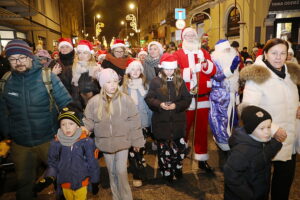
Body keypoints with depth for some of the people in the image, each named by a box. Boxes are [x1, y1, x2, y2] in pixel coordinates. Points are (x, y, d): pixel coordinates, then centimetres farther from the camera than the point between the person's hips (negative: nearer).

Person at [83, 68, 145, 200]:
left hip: (122, 142, -2)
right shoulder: (94, 101, -10)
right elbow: (88, 121, -1)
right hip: (105, 143, 2)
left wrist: (136, 141, -2)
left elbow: (134, 122, -6)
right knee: (112, 172, 17)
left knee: (121, 172, 0)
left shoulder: (125, 100, -12)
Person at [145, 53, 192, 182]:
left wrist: (176, 105, -14)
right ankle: (166, 171, 27)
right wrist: (159, 104, -18)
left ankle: (177, 169, 33)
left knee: (179, 146, 9)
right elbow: (149, 98, -1)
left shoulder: (180, 82, 3)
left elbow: (187, 99, 2)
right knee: (163, 147, 7)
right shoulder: (155, 82, -2)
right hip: (161, 121, -1)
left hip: (178, 121, 2)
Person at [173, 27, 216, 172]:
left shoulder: (204, 53, 14)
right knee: (184, 128, 5)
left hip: (203, 97, 3)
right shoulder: (178, 54, 2)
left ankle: (202, 159, 19)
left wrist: (205, 63, -15)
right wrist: (192, 69, -21)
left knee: (202, 129, 8)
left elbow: (213, 71, 4)